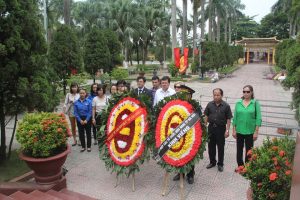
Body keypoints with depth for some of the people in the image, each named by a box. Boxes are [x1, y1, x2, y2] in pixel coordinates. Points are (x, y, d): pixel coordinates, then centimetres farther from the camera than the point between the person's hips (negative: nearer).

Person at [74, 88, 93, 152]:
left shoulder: (88, 101, -6)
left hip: (87, 119, -2)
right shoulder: (76, 102, -1)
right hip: (80, 119, 2)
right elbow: (75, 112, -1)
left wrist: (86, 120, -14)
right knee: (81, 133, 8)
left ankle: (88, 146, 16)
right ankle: (83, 146, 20)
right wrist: (80, 120, -9)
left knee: (88, 133, 6)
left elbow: (90, 112, -7)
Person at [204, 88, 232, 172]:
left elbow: (228, 119, -5)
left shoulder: (226, 106, -7)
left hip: (221, 128, -3)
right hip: (211, 127, 3)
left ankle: (220, 164, 23)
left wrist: (227, 130, -9)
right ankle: (212, 162, 30)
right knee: (211, 146, 12)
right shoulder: (210, 104, 1)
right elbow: (206, 116, 8)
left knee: (220, 147, 7)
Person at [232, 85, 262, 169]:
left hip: (250, 131, -2)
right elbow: (235, 117, 3)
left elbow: (258, 118, -6)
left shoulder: (255, 103, -5)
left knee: (249, 151, 8)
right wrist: (234, 130, 1)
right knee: (239, 150, 13)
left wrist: (256, 132, -9)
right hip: (239, 131, 2)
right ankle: (240, 166, 30)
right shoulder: (238, 103, 1)